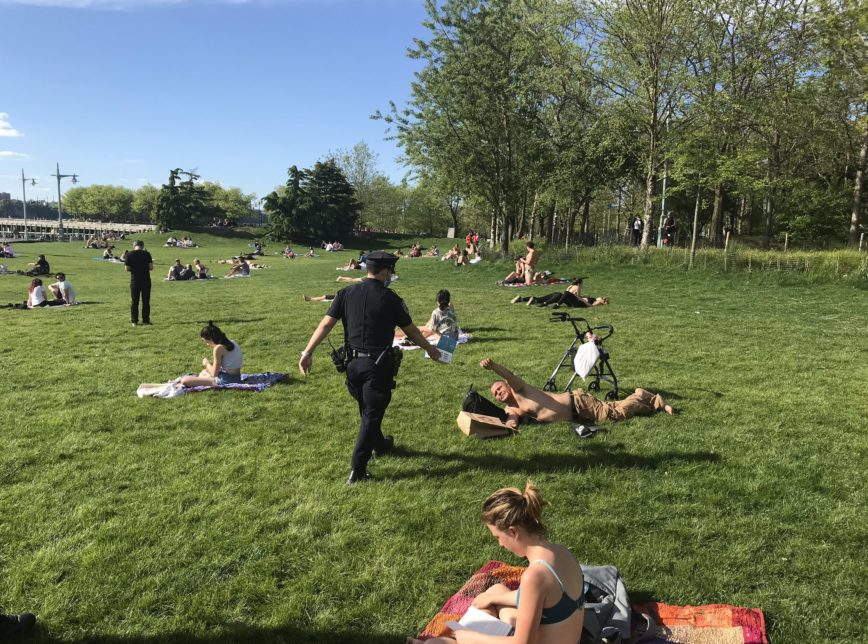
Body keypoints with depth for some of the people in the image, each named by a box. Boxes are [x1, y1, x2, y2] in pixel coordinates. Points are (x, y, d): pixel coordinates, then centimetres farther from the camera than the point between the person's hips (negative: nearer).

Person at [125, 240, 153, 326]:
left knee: (134, 301, 8)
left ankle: (134, 321, 9)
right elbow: (151, 267, -6)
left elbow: (127, 269, -5)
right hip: (146, 279, 0)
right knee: (146, 301, 7)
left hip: (134, 280, 0)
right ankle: (146, 320, 7)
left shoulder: (130, 255, -3)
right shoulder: (147, 254, -4)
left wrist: (134, 268, 14)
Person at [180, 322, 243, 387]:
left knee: (184, 380, -12)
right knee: (204, 372, 39)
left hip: (225, 381, -10)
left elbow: (214, 374, -14)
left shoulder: (218, 348, -18)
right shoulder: (232, 343, 7)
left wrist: (207, 363, 3)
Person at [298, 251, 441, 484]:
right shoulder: (390, 298, -7)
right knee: (372, 414, 1)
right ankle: (357, 470, -2)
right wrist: (430, 349, 17)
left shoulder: (346, 293, 2)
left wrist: (307, 352, -5)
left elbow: (326, 324, -6)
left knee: (367, 409, 24)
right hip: (378, 364, -5)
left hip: (354, 362, 5)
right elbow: (411, 330, 2)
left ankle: (380, 444, 47)